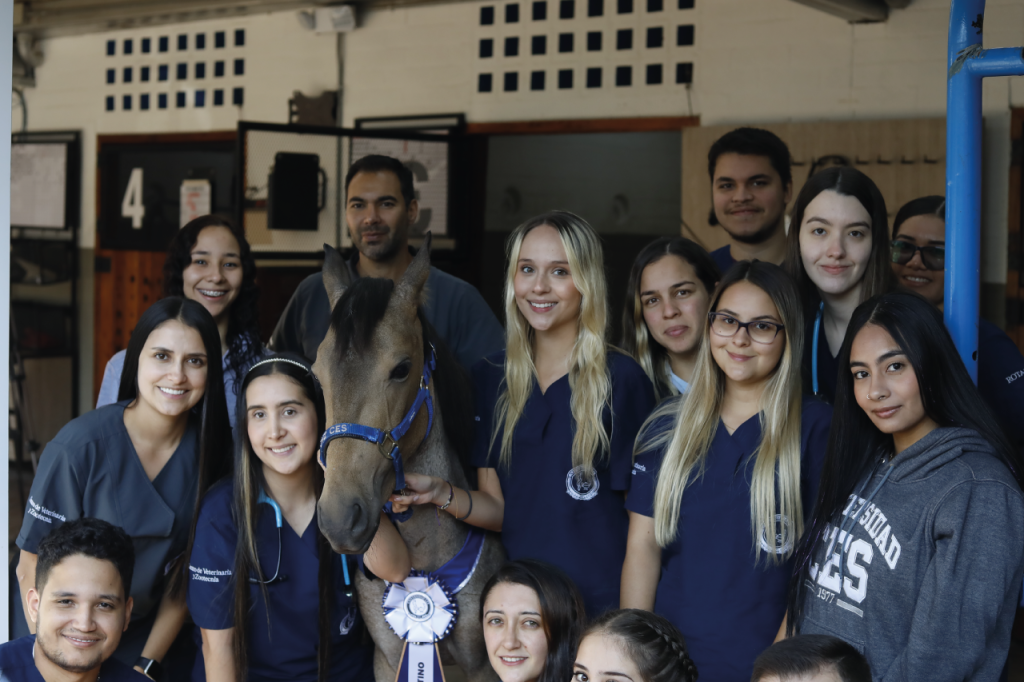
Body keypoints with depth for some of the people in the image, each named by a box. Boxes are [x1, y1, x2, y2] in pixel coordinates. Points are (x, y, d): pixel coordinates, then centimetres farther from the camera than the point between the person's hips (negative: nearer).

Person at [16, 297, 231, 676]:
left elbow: (187, 573, -4)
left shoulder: (208, 453, -11)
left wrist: (146, 665, -6)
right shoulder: (79, 446, -22)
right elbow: (33, 569, -17)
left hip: (147, 635, 3)